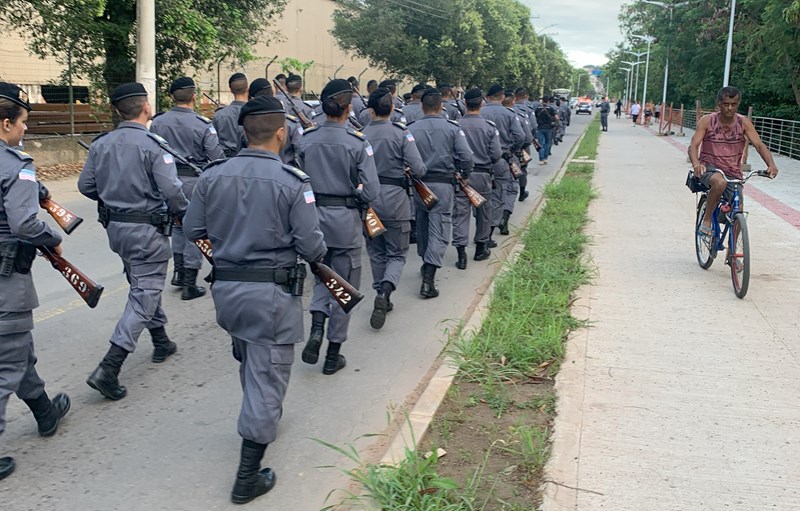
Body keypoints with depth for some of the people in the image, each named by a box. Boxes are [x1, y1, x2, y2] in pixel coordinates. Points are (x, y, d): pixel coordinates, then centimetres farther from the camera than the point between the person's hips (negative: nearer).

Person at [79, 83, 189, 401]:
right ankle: (108, 369, -9)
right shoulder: (152, 145, -16)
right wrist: (184, 213, -2)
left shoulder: (101, 144, 2)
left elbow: (85, 186, 5)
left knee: (143, 284, 24)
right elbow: (171, 190, -21)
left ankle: (161, 342, 38)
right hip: (147, 229, -7)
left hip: (115, 227, 7)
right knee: (145, 294, -2)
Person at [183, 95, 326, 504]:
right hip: (274, 292, -5)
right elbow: (312, 247, -15)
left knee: (248, 361, 29)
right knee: (267, 375, 4)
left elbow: (192, 230, 5)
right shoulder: (292, 181, -15)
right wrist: (317, 254, 8)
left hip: (225, 287, 5)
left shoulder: (213, 175, -2)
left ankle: (262, 416, 52)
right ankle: (248, 477, 9)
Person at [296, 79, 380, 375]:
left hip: (313, 215, 3)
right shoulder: (358, 143, -12)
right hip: (345, 219, -3)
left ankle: (316, 327, 0)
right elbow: (371, 192, -14)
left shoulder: (306, 140, -2)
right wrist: (354, 195, 5)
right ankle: (333, 354, 17)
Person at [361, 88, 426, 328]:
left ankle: (382, 298, 23)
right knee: (397, 254, 7)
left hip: (368, 198, 3)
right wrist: (406, 169, 10)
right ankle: (386, 289, -18)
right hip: (394, 198, -2)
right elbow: (419, 169, -12)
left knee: (376, 252, 18)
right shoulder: (401, 133, -8)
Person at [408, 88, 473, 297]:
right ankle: (429, 276, -14)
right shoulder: (452, 128, -4)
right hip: (443, 184, -2)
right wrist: (464, 176, 9)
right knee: (439, 231, -3)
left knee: (422, 226, 21)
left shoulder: (411, 129, -2)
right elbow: (466, 157, -8)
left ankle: (426, 263, 37)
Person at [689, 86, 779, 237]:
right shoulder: (707, 121, -7)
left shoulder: (744, 122, -3)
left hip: (733, 174, 3)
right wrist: (696, 163, -37)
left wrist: (771, 165, -28)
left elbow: (759, 145, -10)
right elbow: (693, 145, -15)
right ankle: (706, 221, -20)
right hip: (709, 168, -3)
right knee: (720, 182, -38)